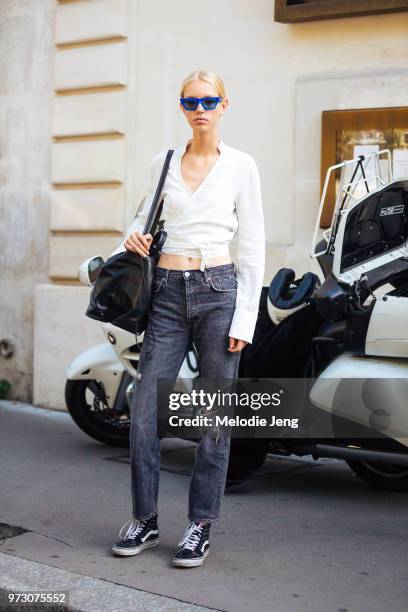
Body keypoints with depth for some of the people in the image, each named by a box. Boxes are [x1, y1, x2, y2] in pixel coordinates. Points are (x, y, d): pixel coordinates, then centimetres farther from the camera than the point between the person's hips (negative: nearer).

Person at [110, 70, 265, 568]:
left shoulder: (241, 166, 1)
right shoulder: (163, 162, 9)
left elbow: (252, 247, 0)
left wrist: (244, 319, -7)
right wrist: (134, 236, 0)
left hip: (219, 291, -3)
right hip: (168, 293, 3)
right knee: (144, 407, 0)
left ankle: (200, 526, 14)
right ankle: (145, 519, 16)